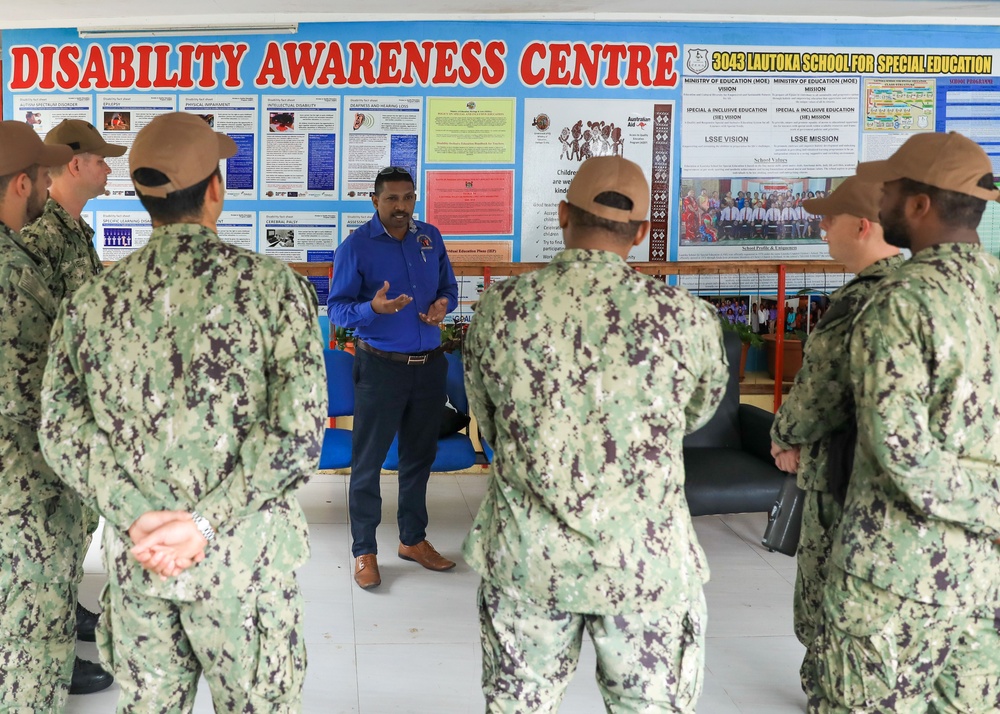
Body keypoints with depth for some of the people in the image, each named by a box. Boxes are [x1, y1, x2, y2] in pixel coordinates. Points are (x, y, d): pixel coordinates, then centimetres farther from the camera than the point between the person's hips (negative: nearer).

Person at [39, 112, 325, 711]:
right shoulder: (274, 287, -11)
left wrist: (140, 517, -9)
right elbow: (298, 431, -18)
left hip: (134, 557, 4)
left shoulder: (92, 300, 0)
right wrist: (203, 522, -15)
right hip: (244, 557, -3)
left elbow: (61, 430, -5)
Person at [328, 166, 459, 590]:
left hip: (429, 365, 5)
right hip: (380, 367, -5)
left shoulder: (430, 237, 6)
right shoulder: (356, 246, -8)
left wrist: (442, 305, -8)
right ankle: (364, 550, 15)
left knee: (419, 457, 16)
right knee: (368, 461, 2)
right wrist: (373, 308, -29)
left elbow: (449, 287, 16)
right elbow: (337, 309, -9)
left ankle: (413, 540, 32)